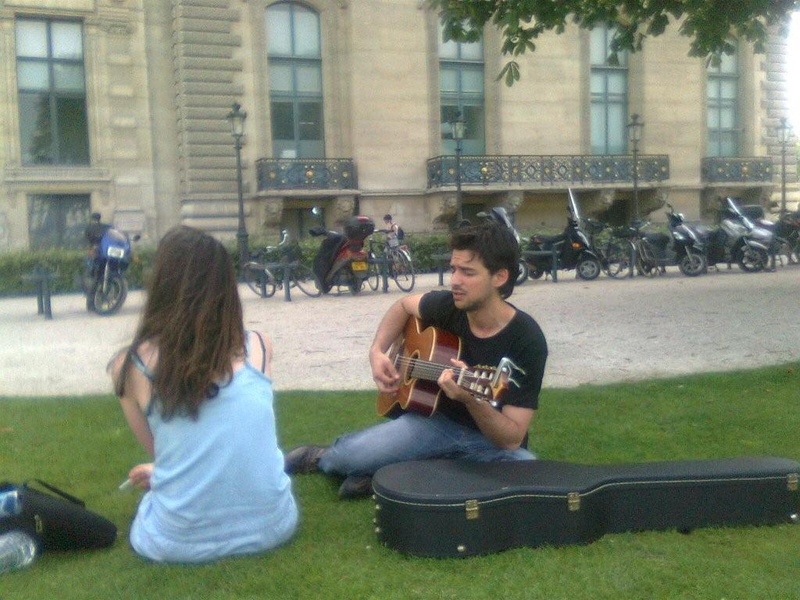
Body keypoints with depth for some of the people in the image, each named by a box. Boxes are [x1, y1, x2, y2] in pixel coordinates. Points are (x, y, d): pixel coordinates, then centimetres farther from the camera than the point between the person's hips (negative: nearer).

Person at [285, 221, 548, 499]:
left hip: (495, 440, -2)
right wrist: (377, 351, -1)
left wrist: (471, 400, -42)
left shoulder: (526, 340, -22)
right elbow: (404, 305, 15)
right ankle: (326, 457, 20)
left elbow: (513, 438, -23)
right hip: (438, 419, 2)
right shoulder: (450, 306, -9)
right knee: (347, 456, -21)